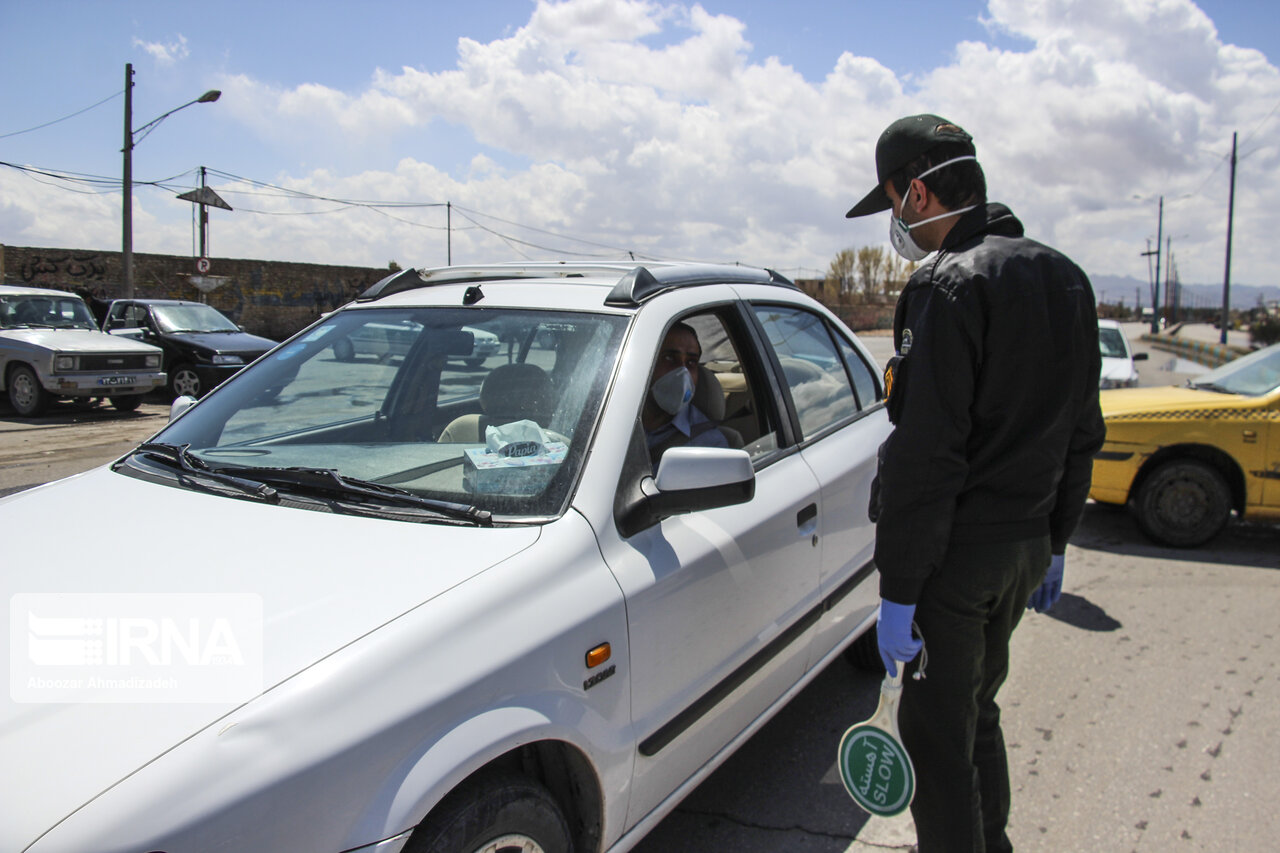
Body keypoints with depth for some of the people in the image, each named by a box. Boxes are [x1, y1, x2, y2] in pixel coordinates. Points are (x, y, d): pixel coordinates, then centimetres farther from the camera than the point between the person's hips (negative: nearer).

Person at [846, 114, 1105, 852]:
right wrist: (1055, 542, 22)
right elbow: (1082, 433, 15)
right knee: (978, 711, 24)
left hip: (958, 551, -9)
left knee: (937, 736, 4)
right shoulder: (1065, 278, 11)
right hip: (1027, 543, 9)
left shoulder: (951, 286, -17)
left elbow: (926, 455, -22)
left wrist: (898, 591, -18)